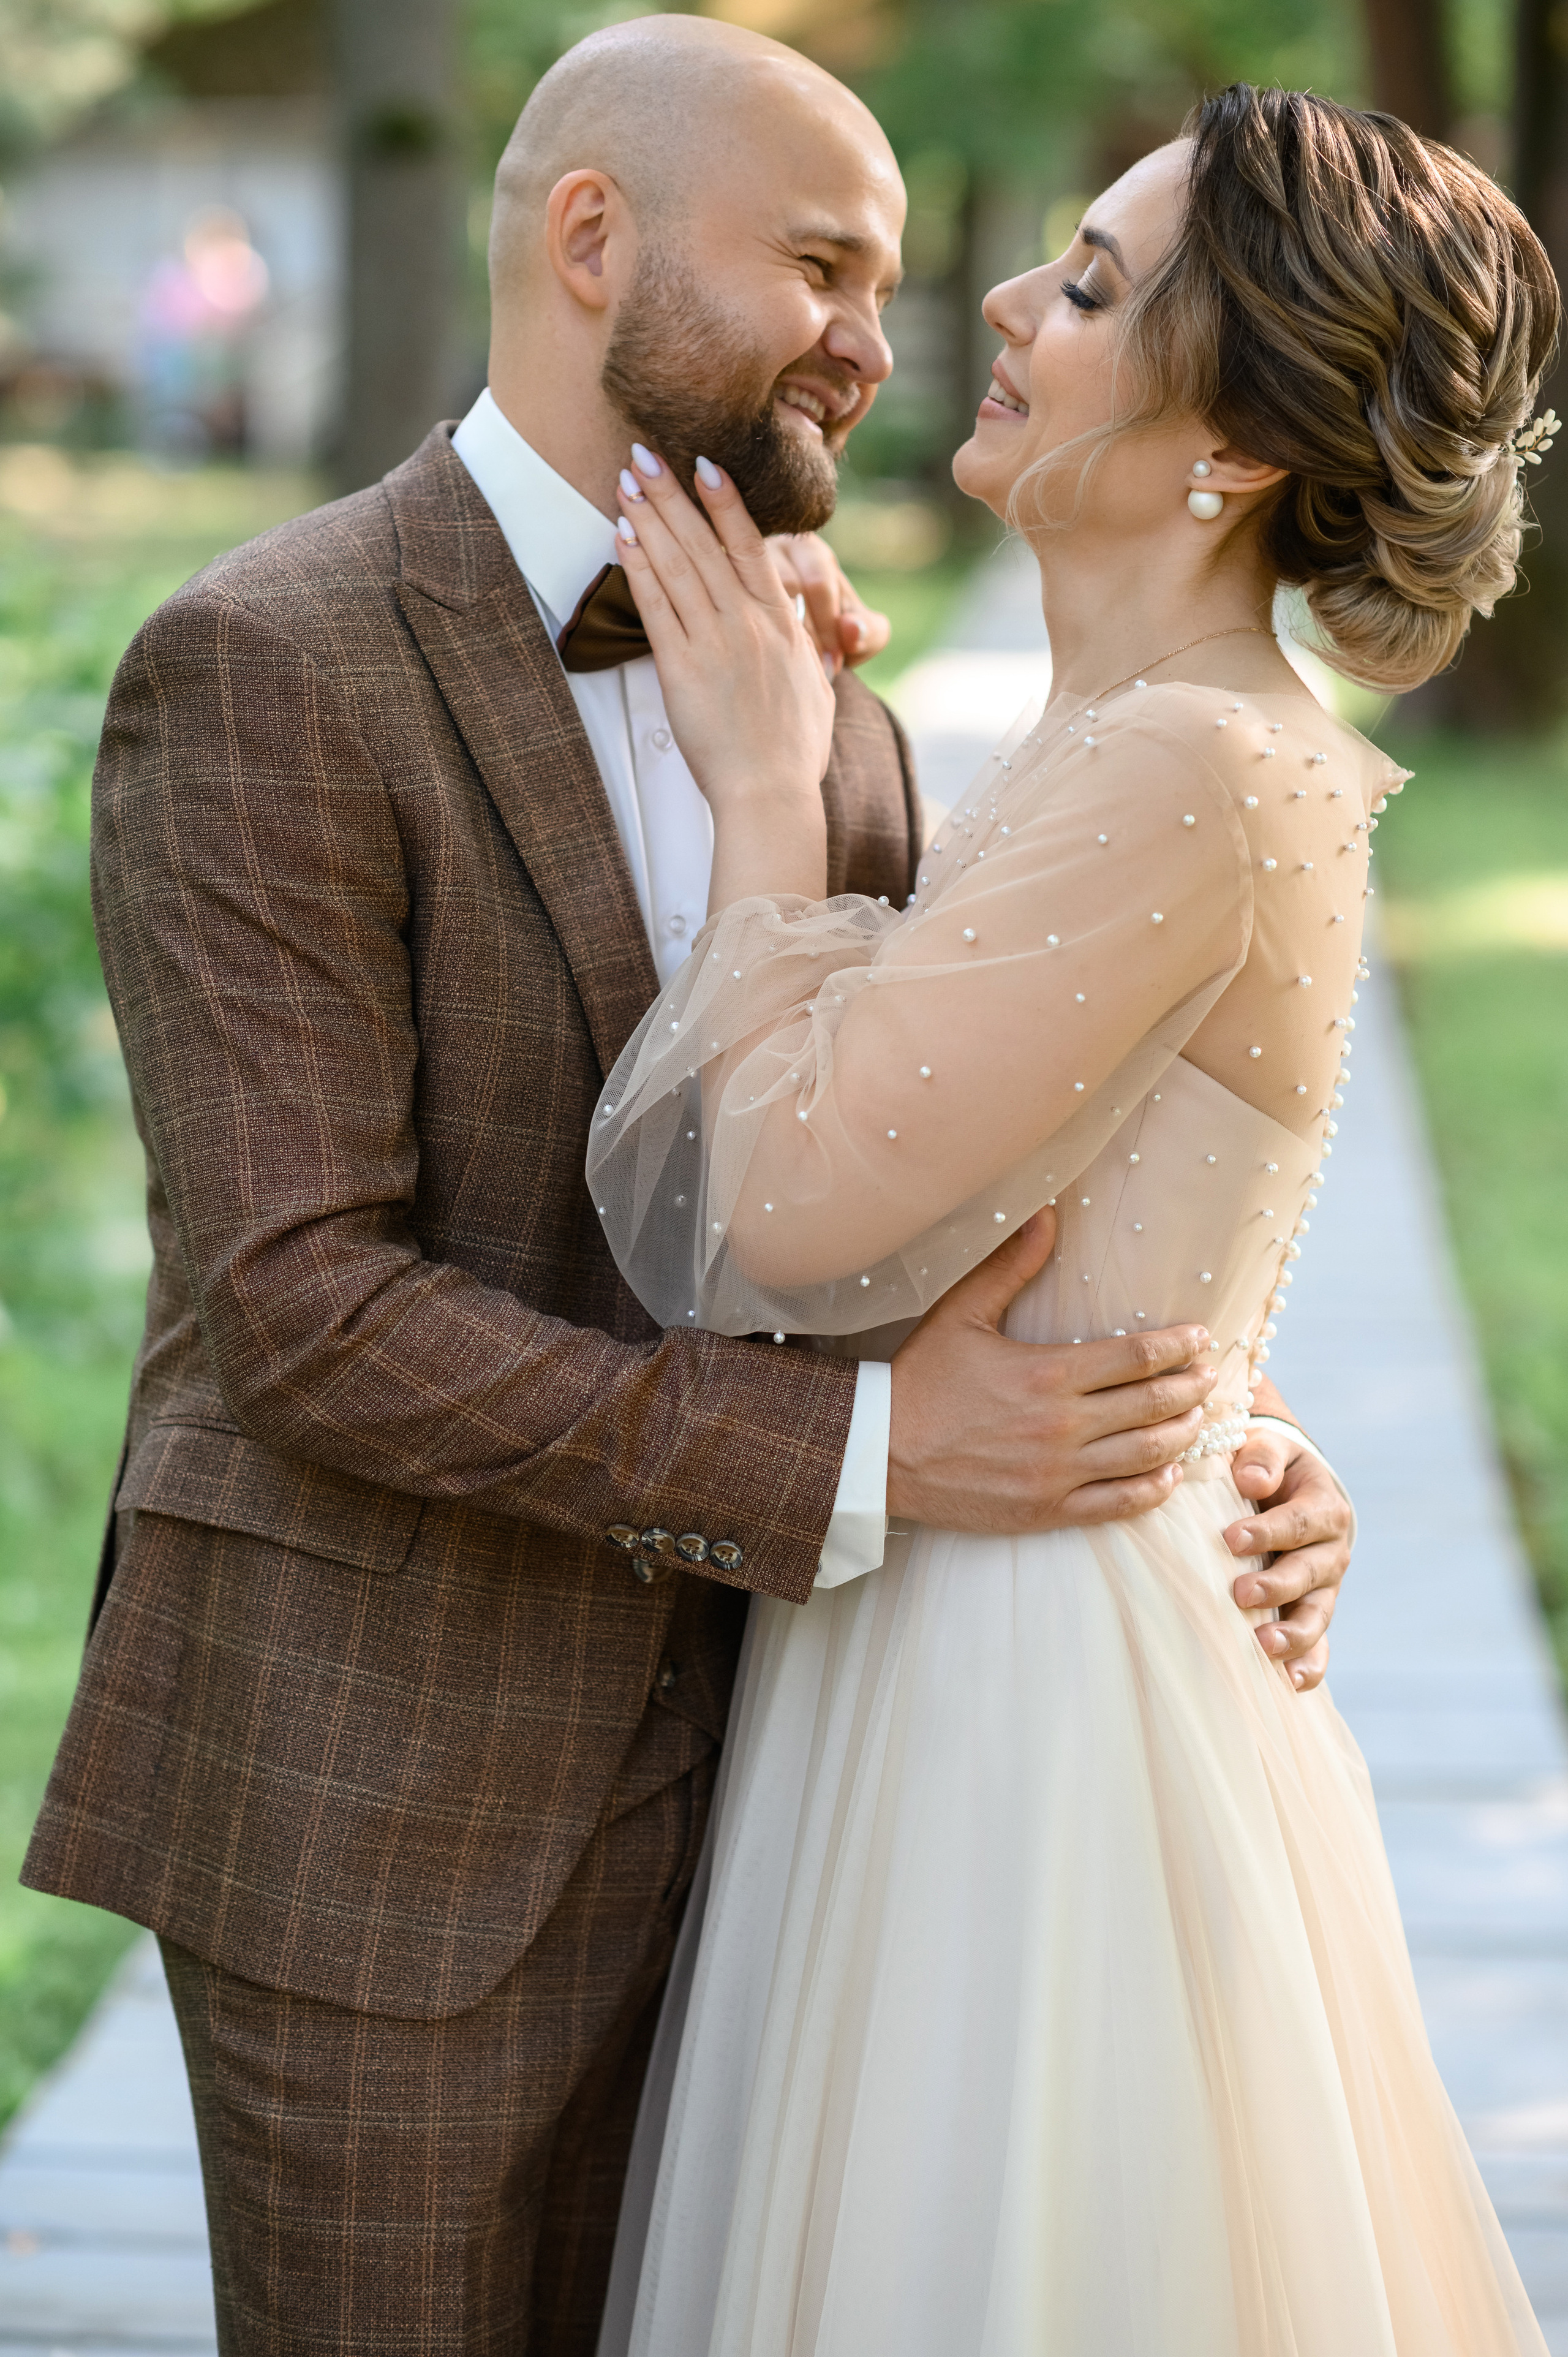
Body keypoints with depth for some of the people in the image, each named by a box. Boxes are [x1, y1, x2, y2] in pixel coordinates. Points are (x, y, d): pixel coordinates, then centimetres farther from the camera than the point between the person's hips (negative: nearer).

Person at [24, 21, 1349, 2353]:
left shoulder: (829, 719, 7)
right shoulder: (264, 673, -15)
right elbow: (305, 1305, -21)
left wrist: (1223, 1457, -7)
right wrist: (858, 1455, -24)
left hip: (699, 1780, 6)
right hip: (372, 1797, -6)